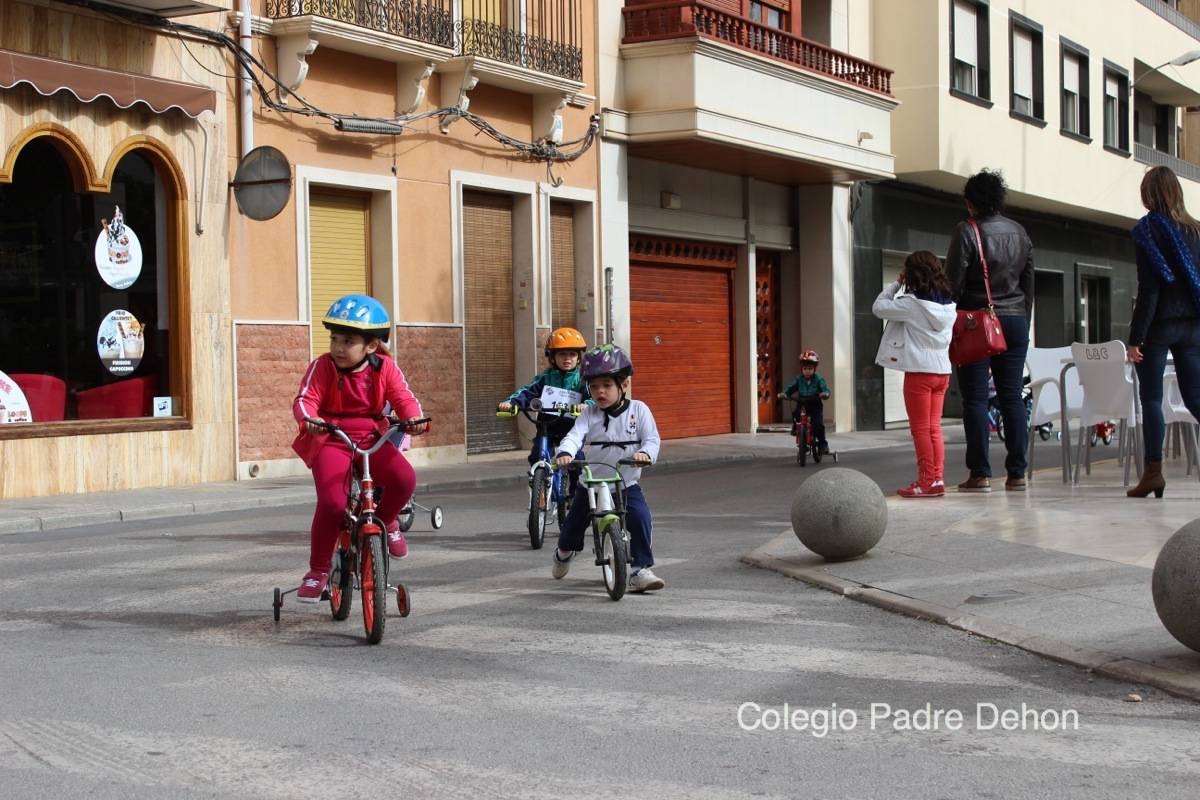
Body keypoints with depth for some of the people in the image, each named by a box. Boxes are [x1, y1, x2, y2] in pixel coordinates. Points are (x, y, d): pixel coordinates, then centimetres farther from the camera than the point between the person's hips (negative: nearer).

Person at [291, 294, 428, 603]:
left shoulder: (385, 368, 0)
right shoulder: (323, 367, -7)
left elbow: (404, 398, -5)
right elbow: (305, 399, -16)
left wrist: (414, 418, -28)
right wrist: (310, 419, -39)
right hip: (331, 441, -2)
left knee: (404, 478, -26)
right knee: (332, 502, -25)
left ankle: (386, 520, 10)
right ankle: (318, 570, -5)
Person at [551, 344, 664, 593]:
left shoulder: (638, 409, -5)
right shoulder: (589, 413, -4)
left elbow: (652, 438, -9)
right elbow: (575, 435, -18)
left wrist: (645, 453, -32)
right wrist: (565, 453, -40)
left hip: (626, 482, -1)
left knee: (641, 517, -23)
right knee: (574, 521, 12)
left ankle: (641, 570, -14)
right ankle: (564, 552, 47)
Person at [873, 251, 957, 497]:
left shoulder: (911, 304, -14)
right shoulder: (948, 305, 6)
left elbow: (878, 307, -9)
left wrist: (895, 285, 3)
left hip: (919, 371, -6)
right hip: (942, 370, 7)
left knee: (921, 429, 0)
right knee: (934, 428, 12)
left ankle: (927, 481, 1)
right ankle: (937, 478, 12)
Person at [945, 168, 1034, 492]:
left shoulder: (967, 231, -7)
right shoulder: (1019, 232, 10)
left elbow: (954, 281, -9)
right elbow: (1029, 281, 14)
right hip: (1015, 320, 5)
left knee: (975, 398, -2)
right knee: (1012, 396, 5)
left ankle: (980, 474, -5)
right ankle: (1016, 473, 3)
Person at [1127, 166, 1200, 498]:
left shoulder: (1149, 229, -6)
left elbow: (1148, 288, -12)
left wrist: (1135, 338, -12)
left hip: (1160, 324, -5)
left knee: (1150, 398, 0)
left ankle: (1153, 472, -5)